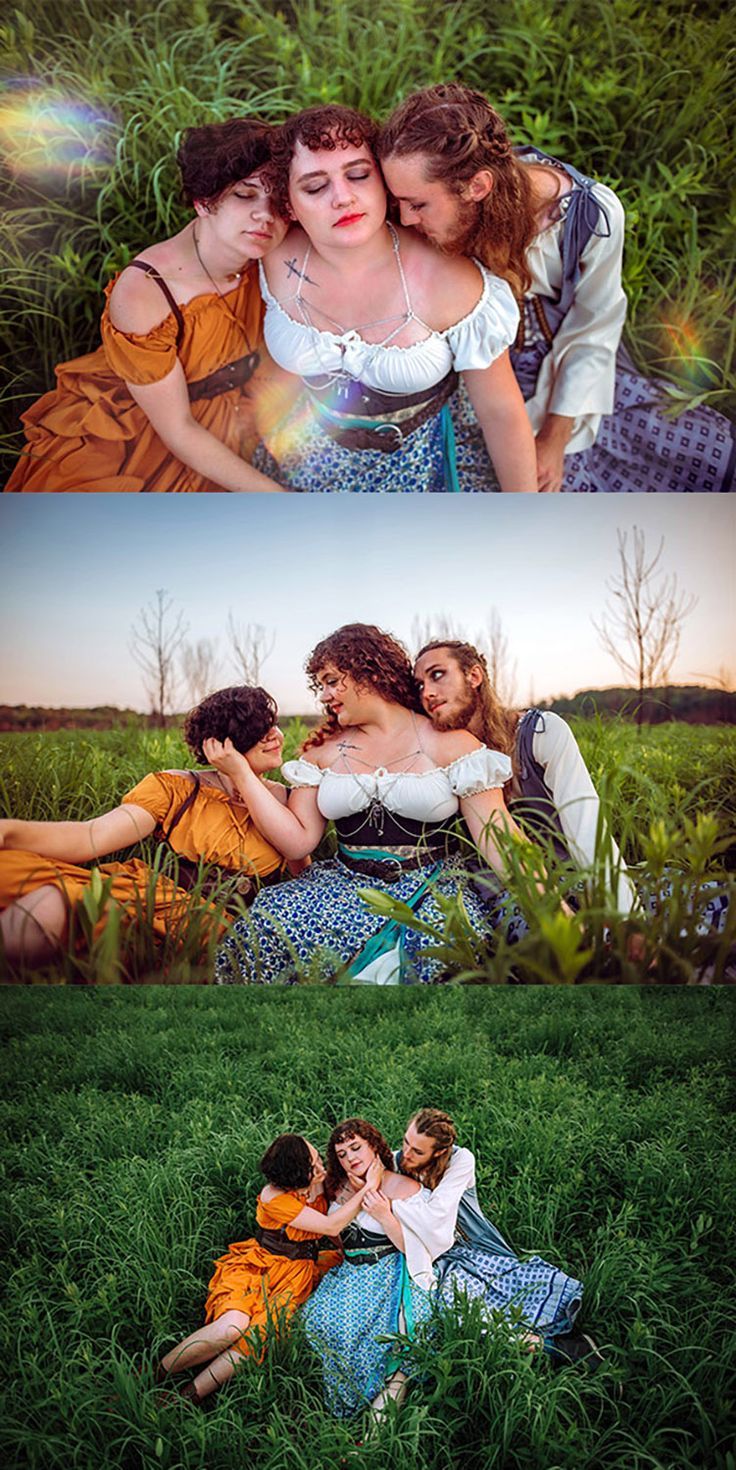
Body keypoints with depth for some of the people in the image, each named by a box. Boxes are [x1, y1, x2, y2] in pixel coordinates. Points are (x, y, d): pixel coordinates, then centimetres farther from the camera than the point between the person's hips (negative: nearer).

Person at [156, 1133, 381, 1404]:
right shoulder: (273, 1198, -20)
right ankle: (156, 1377, -10)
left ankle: (187, 1398, -14)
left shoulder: (319, 1188, -2)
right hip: (257, 1267, -4)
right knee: (232, 1326, -30)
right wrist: (368, 1187, -22)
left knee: (261, 1334, -24)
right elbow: (331, 1226, -22)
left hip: (295, 1276, 4)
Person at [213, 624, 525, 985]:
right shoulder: (323, 751, 11)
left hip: (432, 887, -3)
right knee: (269, 925, -26)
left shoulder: (449, 743, 1)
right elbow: (298, 841, 2)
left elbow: (498, 837, -5)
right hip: (346, 884, 3)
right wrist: (241, 773, -2)